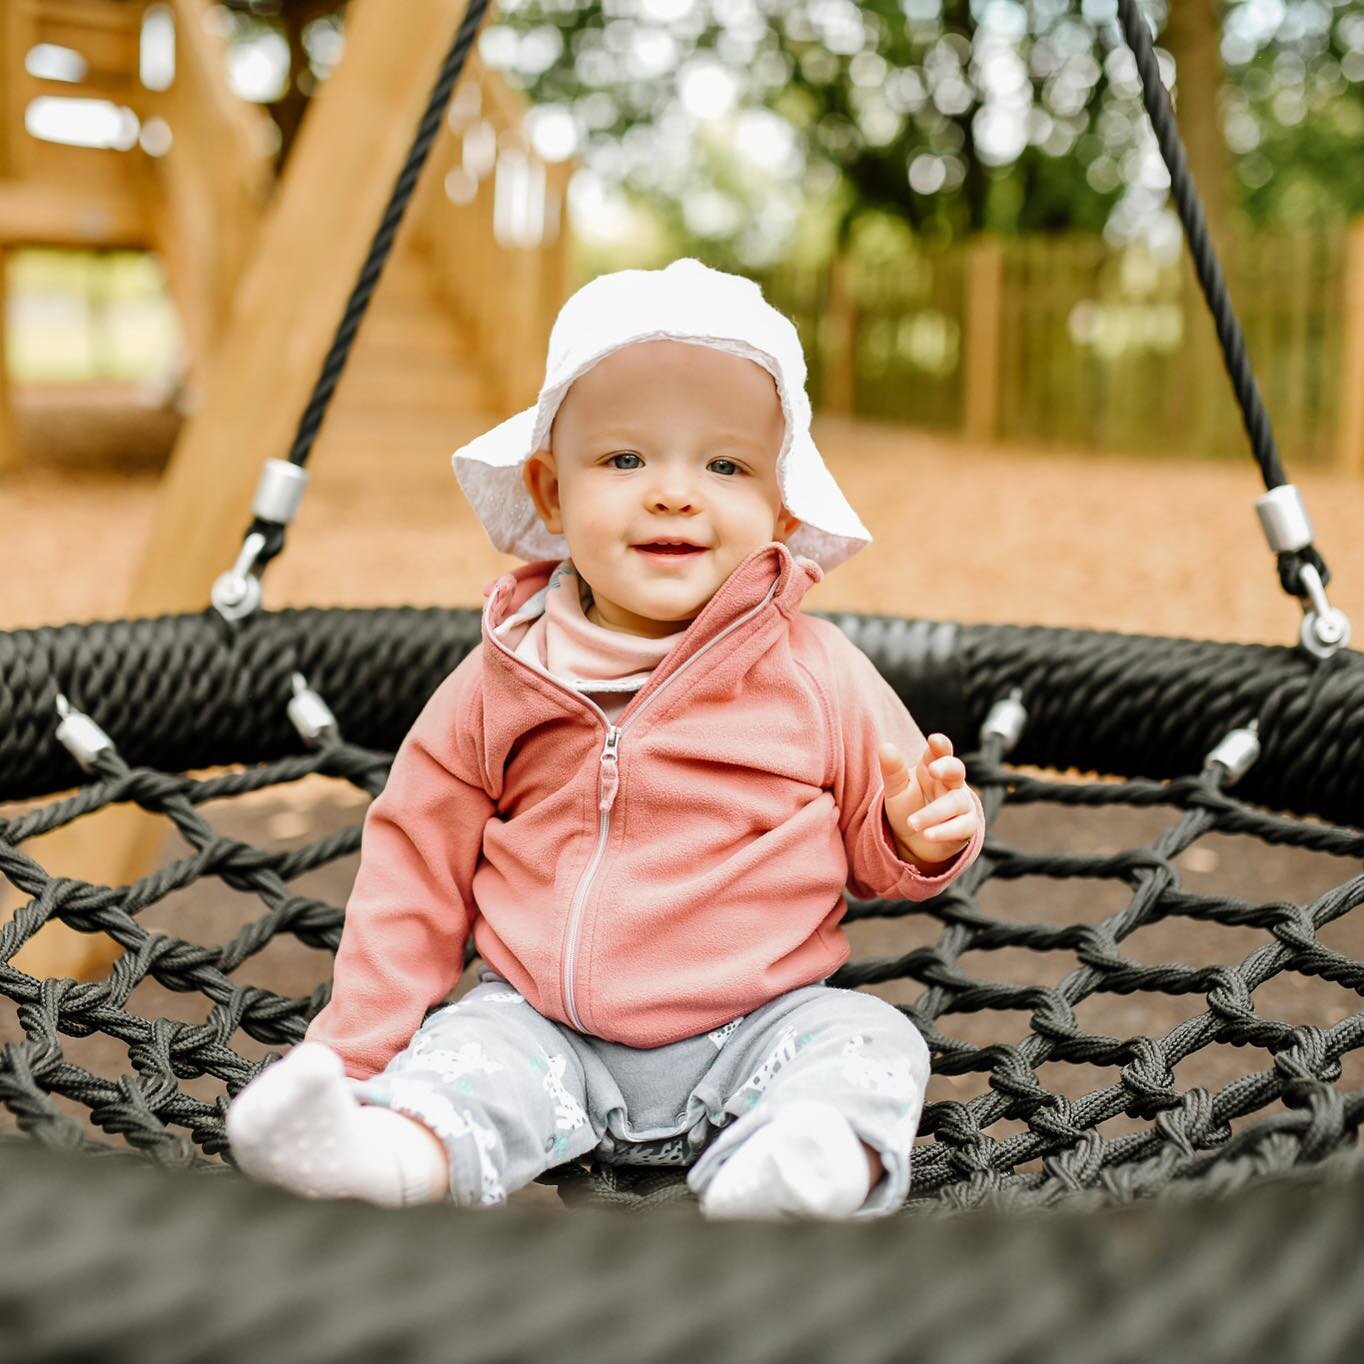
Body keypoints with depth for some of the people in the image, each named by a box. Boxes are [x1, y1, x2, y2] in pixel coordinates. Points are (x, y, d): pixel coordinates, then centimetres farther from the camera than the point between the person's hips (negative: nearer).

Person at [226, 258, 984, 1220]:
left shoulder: (818, 675, -2)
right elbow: (419, 860, 8)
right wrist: (355, 1045, 2)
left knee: (867, 1043, -24)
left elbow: (878, 852, 9)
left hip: (760, 1024, -1)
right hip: (546, 1030, 2)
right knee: (465, 1051, -23)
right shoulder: (502, 680, 1)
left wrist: (922, 832, -16)